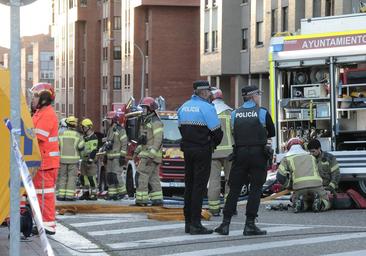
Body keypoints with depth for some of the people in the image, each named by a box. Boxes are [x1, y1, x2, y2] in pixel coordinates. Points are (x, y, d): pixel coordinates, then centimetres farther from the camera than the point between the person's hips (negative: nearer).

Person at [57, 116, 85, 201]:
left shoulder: (61, 134, 0)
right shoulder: (77, 135, -4)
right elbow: (81, 146, -9)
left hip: (63, 158, 2)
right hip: (74, 159, -2)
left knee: (62, 177, 9)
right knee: (72, 177, 2)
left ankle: (61, 195, 7)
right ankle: (69, 195, -4)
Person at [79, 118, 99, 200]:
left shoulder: (93, 137, -11)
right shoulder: (84, 137, 18)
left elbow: (94, 150, -19)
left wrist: (91, 159, -25)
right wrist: (82, 158, 25)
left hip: (91, 160, -9)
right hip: (84, 159, 9)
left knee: (91, 177, -9)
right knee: (83, 177, 9)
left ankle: (94, 194, -5)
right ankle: (85, 193, 17)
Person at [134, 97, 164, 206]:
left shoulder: (155, 122, -13)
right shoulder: (145, 121, 18)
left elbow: (158, 140, -19)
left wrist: (151, 155, -24)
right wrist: (138, 150, 21)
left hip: (150, 153, -10)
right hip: (145, 153, 10)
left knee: (141, 176, -11)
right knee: (153, 177, 8)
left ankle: (141, 200, -12)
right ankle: (157, 199, 9)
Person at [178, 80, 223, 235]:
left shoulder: (184, 107, 10)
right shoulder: (206, 108, -13)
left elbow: (181, 128, 12)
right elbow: (217, 131, -14)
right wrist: (214, 143, 6)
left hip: (187, 150, 7)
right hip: (202, 151, -7)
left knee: (189, 185, 13)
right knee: (199, 186, -5)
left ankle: (188, 222, 16)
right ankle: (195, 224, -7)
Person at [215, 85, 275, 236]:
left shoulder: (234, 114, 6)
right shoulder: (262, 113, -1)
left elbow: (234, 133, 9)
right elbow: (272, 133, 10)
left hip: (240, 153, 3)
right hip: (258, 153, -3)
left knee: (234, 189, 7)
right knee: (255, 189, 3)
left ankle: (225, 223, 3)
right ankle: (250, 225, -2)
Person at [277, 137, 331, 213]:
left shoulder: (287, 159, 19)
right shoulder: (311, 157, 30)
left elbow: (280, 176, 10)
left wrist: (290, 185, 25)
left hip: (299, 186, -1)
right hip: (316, 184, 1)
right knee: (326, 204, 20)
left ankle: (300, 202, -10)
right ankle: (317, 201, -13)